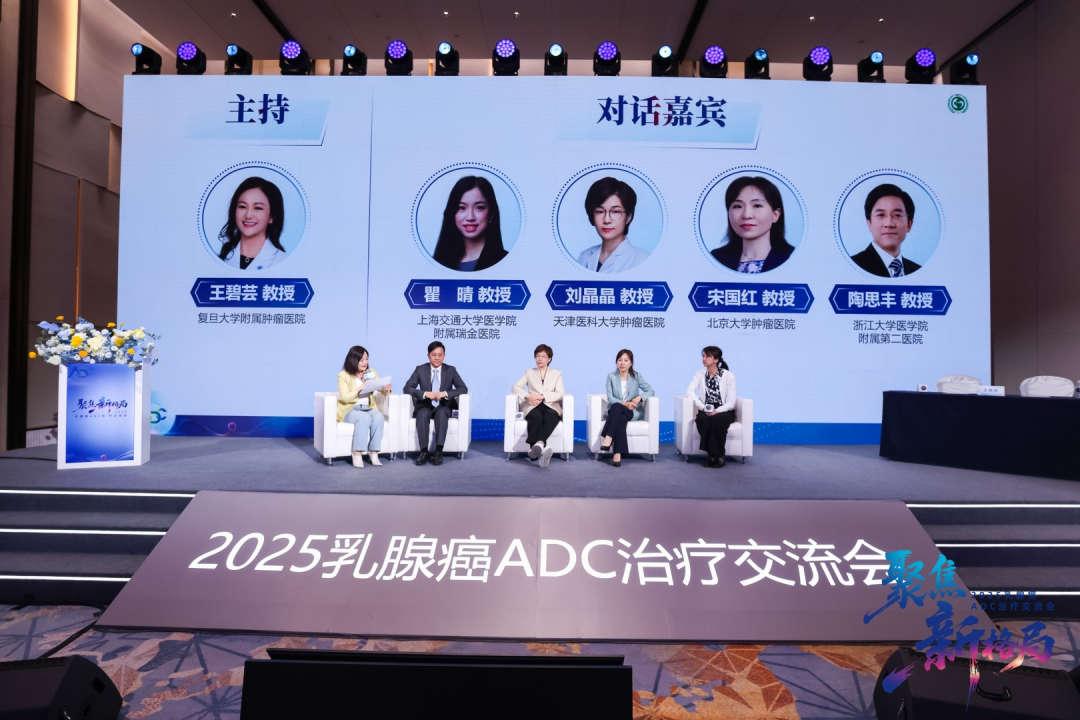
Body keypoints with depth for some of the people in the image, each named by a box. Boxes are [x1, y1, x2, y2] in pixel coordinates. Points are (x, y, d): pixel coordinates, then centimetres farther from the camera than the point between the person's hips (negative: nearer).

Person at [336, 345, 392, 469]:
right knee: (365, 417, -36)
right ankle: (357, 455, -33)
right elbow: (344, 398, -13)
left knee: (378, 416, -31)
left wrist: (386, 389, -17)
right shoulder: (343, 375, -2)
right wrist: (360, 388, -25)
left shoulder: (371, 372, 11)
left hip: (369, 408, 4)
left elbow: (383, 390, 7)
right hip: (350, 410, -4)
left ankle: (373, 453, -27)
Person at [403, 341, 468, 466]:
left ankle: (438, 451, -36)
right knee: (423, 414, -34)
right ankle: (423, 451, -32)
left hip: (443, 406, 0)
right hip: (425, 406, 0)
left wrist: (445, 393, -19)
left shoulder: (451, 370, 5)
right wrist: (425, 393, -20)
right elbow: (407, 388, -4)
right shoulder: (420, 369, 4)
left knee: (441, 413, -35)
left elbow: (463, 389, -3)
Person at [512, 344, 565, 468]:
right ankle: (540, 449, -53)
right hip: (533, 406, 0)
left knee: (550, 416, -39)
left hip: (551, 405, 0)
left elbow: (560, 394, 4)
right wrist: (528, 396, -11)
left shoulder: (556, 373, 19)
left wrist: (542, 397, -11)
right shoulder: (529, 372, 22)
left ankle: (539, 444, -61)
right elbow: (516, 387, 9)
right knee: (536, 416, -38)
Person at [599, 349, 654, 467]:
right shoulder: (611, 376, 5)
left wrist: (639, 397, -19)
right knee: (618, 412, -37)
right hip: (615, 411, 1)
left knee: (617, 408, -35)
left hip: (632, 411, -1)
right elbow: (610, 398, -5)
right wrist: (623, 403, -23)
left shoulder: (636, 376, 5)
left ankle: (607, 440, -44)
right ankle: (618, 452, -42)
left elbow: (651, 391, 1)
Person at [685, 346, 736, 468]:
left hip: (724, 412, -2)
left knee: (716, 419, -36)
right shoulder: (700, 374, 2)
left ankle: (717, 455, -22)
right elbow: (689, 391, -10)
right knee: (704, 419, -33)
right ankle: (714, 455, -22)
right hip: (706, 411, 2)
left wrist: (717, 411, -27)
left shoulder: (729, 376, -6)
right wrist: (703, 407, -24)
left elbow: (731, 402, -9)